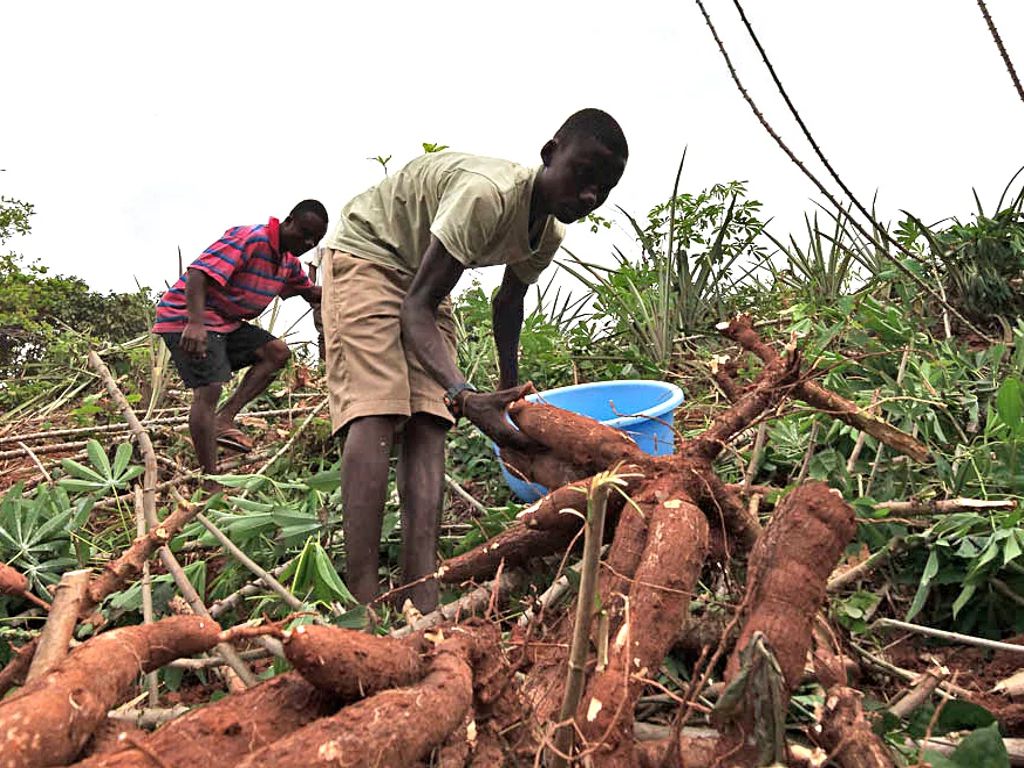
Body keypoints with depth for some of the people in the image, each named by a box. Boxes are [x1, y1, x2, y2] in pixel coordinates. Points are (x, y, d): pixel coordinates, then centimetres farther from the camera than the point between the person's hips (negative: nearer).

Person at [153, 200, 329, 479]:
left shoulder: (290, 262, 8)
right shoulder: (249, 239, -21)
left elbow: (309, 292, 23)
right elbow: (198, 273, -30)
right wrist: (195, 323, -42)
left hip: (226, 322, 9)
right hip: (187, 319, -9)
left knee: (277, 352, 1)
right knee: (208, 390, -20)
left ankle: (225, 419, -5)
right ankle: (210, 482, -18)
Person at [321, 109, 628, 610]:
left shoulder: (549, 236, -7)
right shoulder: (488, 194, -34)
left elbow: (508, 301, 12)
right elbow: (416, 306, -33)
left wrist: (510, 387, 18)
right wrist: (465, 396, -46)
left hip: (422, 276, 7)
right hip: (365, 252, -7)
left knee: (427, 421, -10)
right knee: (375, 410, -23)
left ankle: (423, 602, -16)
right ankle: (362, 603, -27)